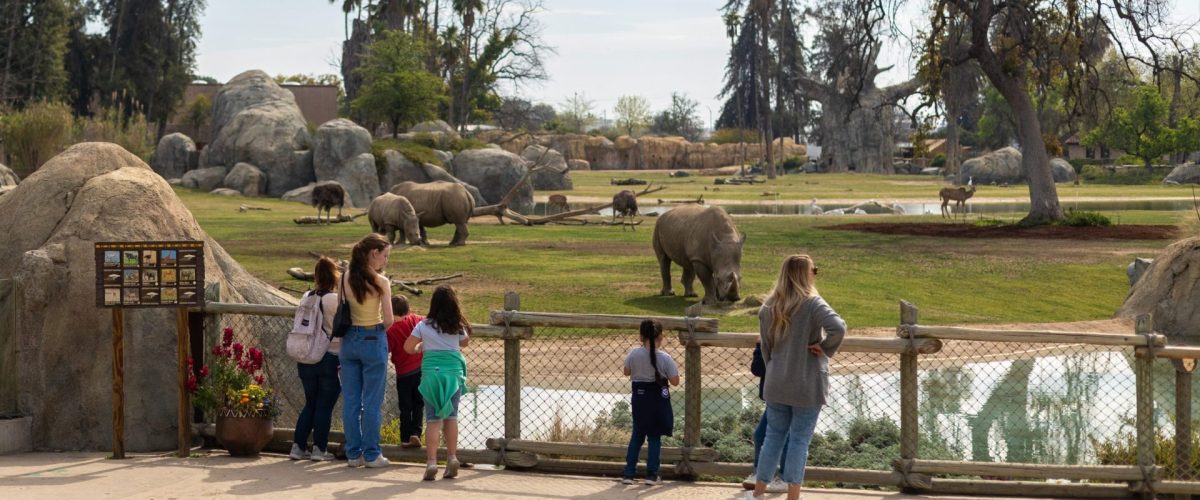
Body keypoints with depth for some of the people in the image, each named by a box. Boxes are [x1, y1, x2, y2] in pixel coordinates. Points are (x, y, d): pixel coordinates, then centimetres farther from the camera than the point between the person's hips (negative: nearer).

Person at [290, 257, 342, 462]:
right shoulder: (336, 300, -12)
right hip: (330, 359, -5)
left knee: (310, 403, 16)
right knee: (325, 406, 5)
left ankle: (298, 446, 14)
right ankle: (319, 449, 7)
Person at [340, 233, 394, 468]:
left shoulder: (345, 279, 0)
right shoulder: (380, 282, -13)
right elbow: (388, 320, -14)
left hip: (349, 340, 5)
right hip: (373, 341, -5)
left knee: (350, 400, 10)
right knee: (372, 402, 4)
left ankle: (353, 453, 14)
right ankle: (371, 454, 8)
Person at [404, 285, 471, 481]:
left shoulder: (424, 326, -3)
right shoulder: (458, 327, 0)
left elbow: (408, 347, 2)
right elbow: (464, 342, 18)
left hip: (431, 373, -1)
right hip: (454, 372, 1)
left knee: (433, 419, -2)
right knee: (451, 416, 13)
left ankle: (431, 461, -11)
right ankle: (452, 457, 10)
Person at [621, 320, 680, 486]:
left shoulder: (634, 354, -11)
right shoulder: (665, 358, -16)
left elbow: (627, 372, 5)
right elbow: (675, 381, -10)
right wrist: (675, 368, 7)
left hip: (639, 397, 2)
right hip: (658, 399, -2)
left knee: (637, 435, 14)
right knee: (654, 437, 9)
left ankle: (628, 473, 12)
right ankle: (651, 474, 9)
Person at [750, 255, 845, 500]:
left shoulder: (769, 306, 3)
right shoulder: (812, 304, -14)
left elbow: (765, 346, 10)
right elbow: (838, 327, -30)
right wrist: (826, 349, -14)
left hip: (776, 385, 5)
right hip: (808, 386, -5)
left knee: (774, 435, 15)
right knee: (800, 439, 4)